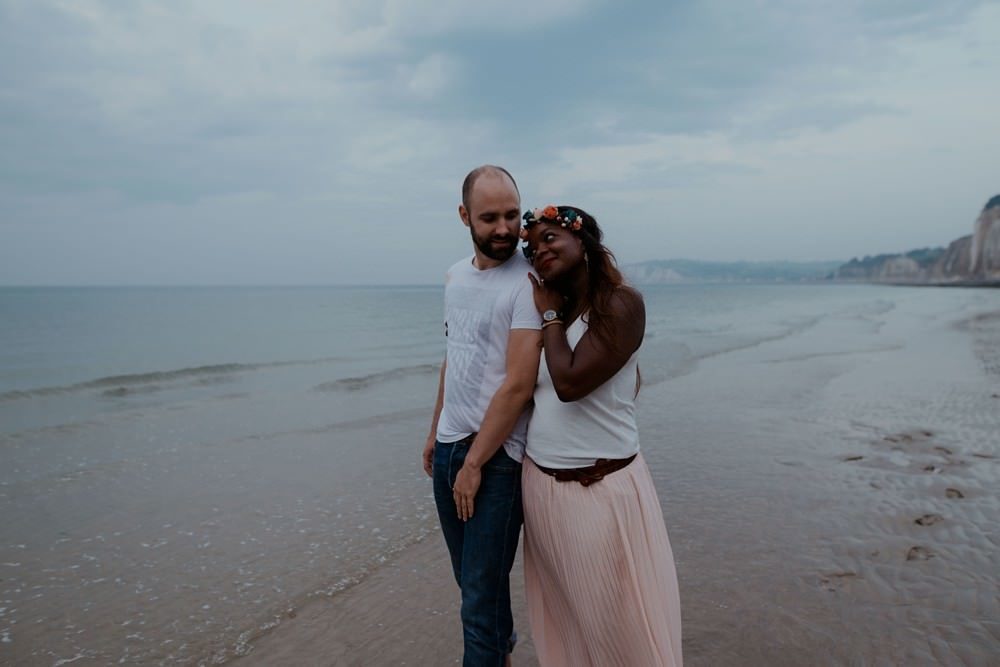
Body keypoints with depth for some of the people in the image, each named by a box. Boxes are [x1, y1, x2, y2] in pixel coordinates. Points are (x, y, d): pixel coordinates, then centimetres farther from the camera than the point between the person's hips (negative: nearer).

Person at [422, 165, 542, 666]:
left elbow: (518, 385, -20)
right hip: (448, 446, 7)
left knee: (481, 595, -1)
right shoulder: (456, 275, 8)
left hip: (497, 455, -7)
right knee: (471, 575, 21)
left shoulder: (529, 282, -16)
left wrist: (475, 463, -15)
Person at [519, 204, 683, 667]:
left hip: (600, 490, -7)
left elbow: (570, 382, -21)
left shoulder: (621, 304, -12)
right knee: (561, 615, 19)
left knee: (617, 624, 6)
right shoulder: (550, 308, 8)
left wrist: (551, 315, -10)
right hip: (541, 486, 7)